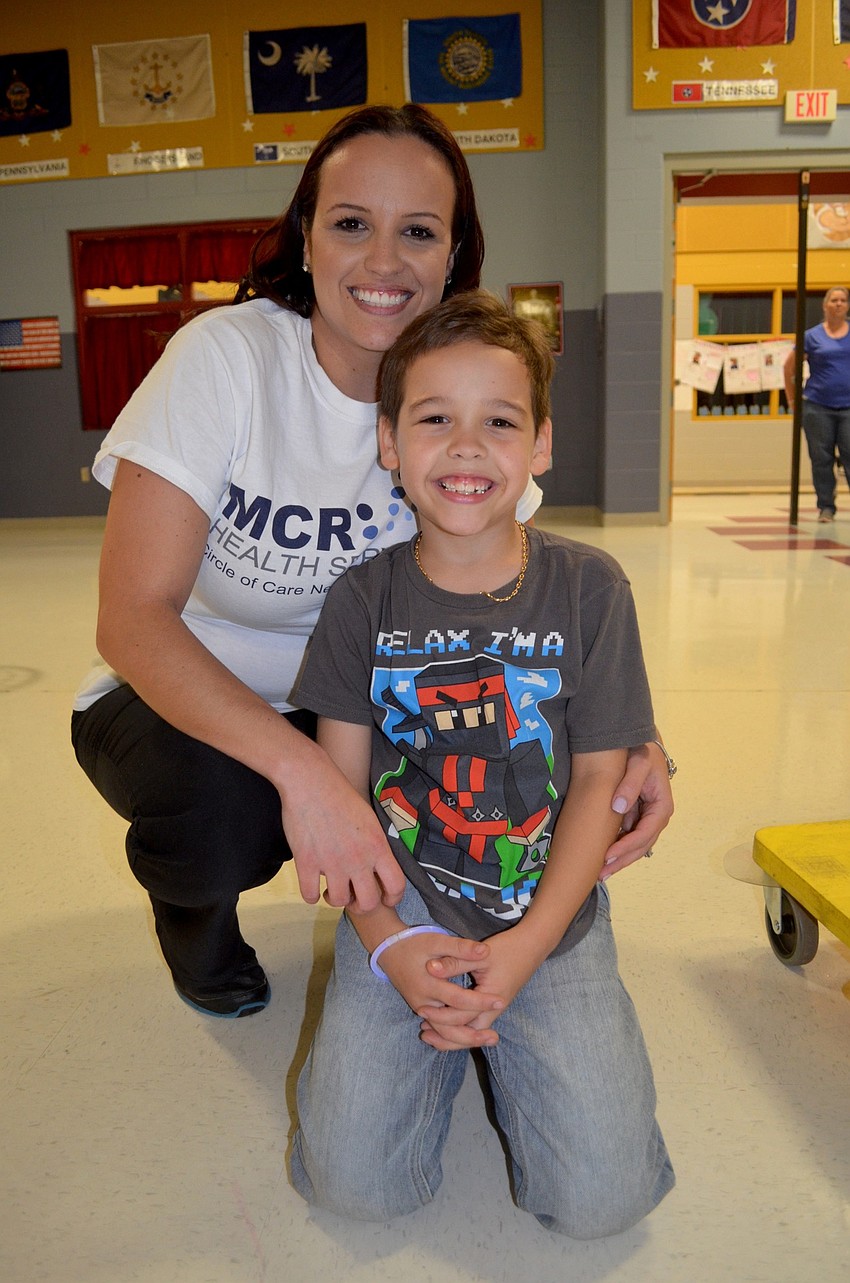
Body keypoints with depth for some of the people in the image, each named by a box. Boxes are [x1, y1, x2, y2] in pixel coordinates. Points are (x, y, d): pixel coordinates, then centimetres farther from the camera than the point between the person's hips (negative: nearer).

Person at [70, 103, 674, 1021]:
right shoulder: (226, 356, -22)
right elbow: (132, 618, -28)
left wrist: (633, 738, -28)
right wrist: (301, 767, -43)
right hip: (172, 701, -3)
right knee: (224, 807, -34)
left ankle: (384, 898, 14)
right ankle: (194, 908, 6)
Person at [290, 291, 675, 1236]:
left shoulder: (588, 588, -6)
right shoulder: (364, 597, -4)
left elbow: (598, 781, -4)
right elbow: (340, 788, -3)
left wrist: (524, 949, -12)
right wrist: (391, 946, -14)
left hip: (548, 918, 0)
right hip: (399, 915, 1)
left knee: (601, 1199, -9)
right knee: (354, 1184, -10)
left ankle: (497, 1040, 18)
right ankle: (438, 1041, 19)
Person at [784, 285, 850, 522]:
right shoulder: (812, 336, 4)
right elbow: (789, 366, 10)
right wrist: (792, 398, 8)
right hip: (817, 407, 0)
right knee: (822, 460, 4)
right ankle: (826, 507, 14)